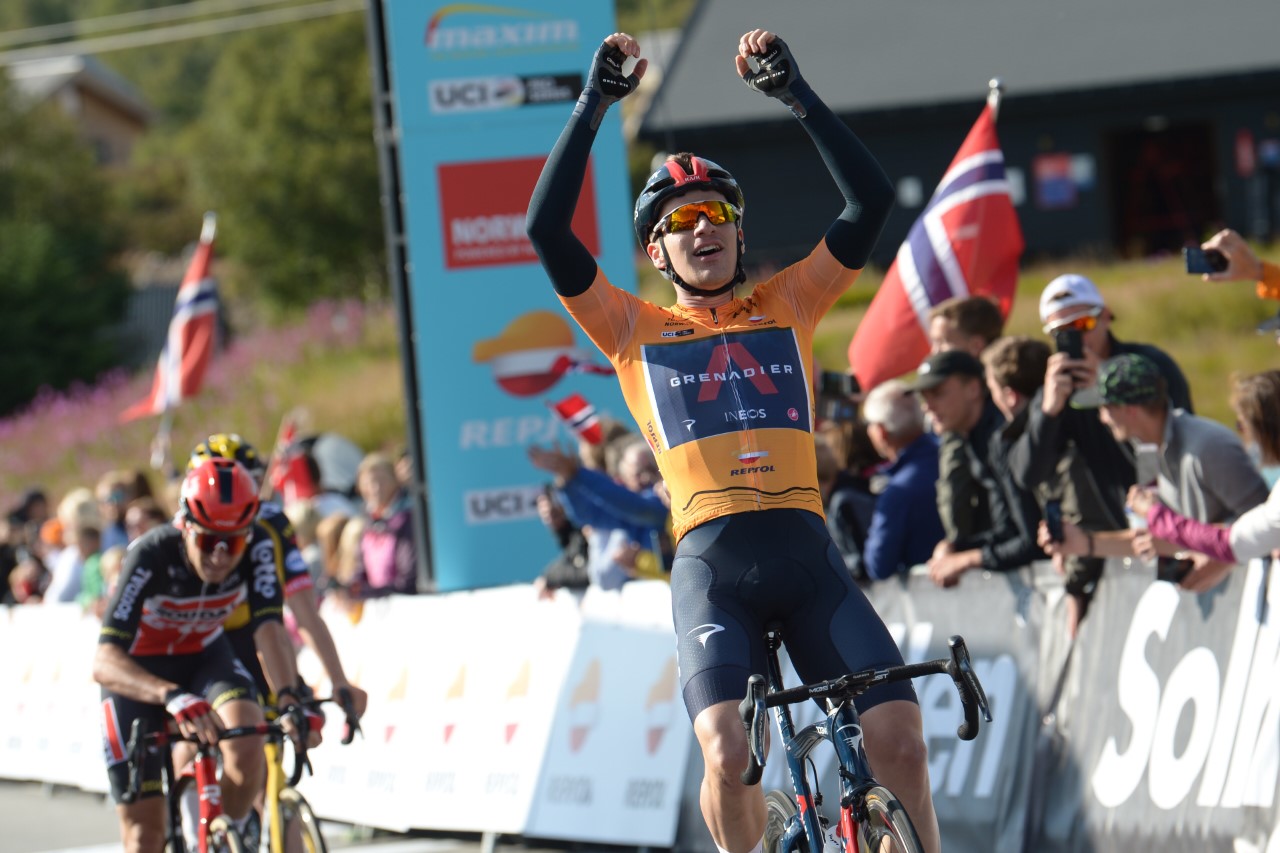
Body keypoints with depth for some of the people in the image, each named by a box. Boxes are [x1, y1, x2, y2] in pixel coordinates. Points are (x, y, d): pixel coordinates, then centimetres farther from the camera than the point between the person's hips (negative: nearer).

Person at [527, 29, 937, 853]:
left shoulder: (788, 304, 18)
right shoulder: (634, 328, 14)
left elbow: (870, 199, 9)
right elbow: (547, 227, 3)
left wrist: (797, 94, 4)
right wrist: (594, 104, 0)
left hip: (807, 557, 2)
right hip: (711, 565, -2)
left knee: (900, 739, -14)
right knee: (728, 755, -23)